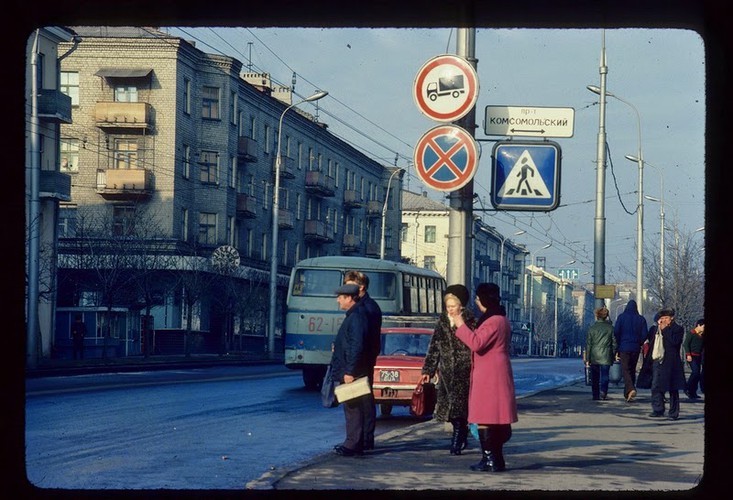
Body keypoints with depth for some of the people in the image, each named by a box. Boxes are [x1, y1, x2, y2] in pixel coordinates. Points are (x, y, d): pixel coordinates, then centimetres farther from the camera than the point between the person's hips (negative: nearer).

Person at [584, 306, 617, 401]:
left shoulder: (592, 328, 0)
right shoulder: (610, 328, 1)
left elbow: (588, 344, 0)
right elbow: (614, 343, 3)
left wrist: (587, 359, 3)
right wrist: (613, 356, 13)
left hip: (594, 357, 0)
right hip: (606, 357, 0)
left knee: (595, 377, 10)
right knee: (605, 375, -1)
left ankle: (595, 395, 12)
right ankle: (603, 393, -19)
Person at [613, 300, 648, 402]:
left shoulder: (621, 317, -3)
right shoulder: (641, 319, 3)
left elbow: (616, 332, -7)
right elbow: (644, 335, 0)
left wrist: (618, 344, 6)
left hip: (624, 347, -3)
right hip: (636, 348, 3)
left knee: (625, 369, -5)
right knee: (632, 370, 13)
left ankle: (631, 389, -28)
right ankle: (627, 394, 16)